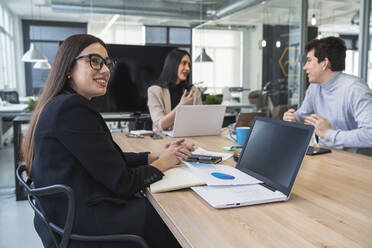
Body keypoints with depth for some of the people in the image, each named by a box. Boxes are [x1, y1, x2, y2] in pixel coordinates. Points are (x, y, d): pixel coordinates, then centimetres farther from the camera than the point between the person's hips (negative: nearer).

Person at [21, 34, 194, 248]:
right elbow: (121, 183, -20)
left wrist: (156, 156, 1)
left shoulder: (60, 106, 10)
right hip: (84, 228, -9)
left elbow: (112, 158, 12)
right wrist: (162, 163, -4)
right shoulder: (72, 108, -22)